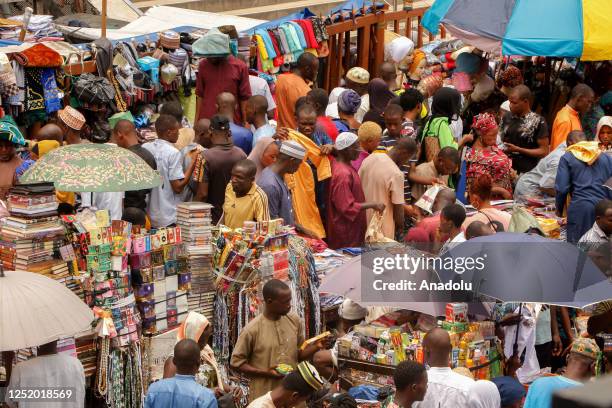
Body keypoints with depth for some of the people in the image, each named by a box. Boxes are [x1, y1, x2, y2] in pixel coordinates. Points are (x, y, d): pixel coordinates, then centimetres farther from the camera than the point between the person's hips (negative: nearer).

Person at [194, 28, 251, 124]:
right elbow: (200, 94, 10)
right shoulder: (203, 65, 5)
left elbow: (244, 98, 3)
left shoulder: (240, 67, -1)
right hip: (206, 121, 2)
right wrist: (197, 120, 7)